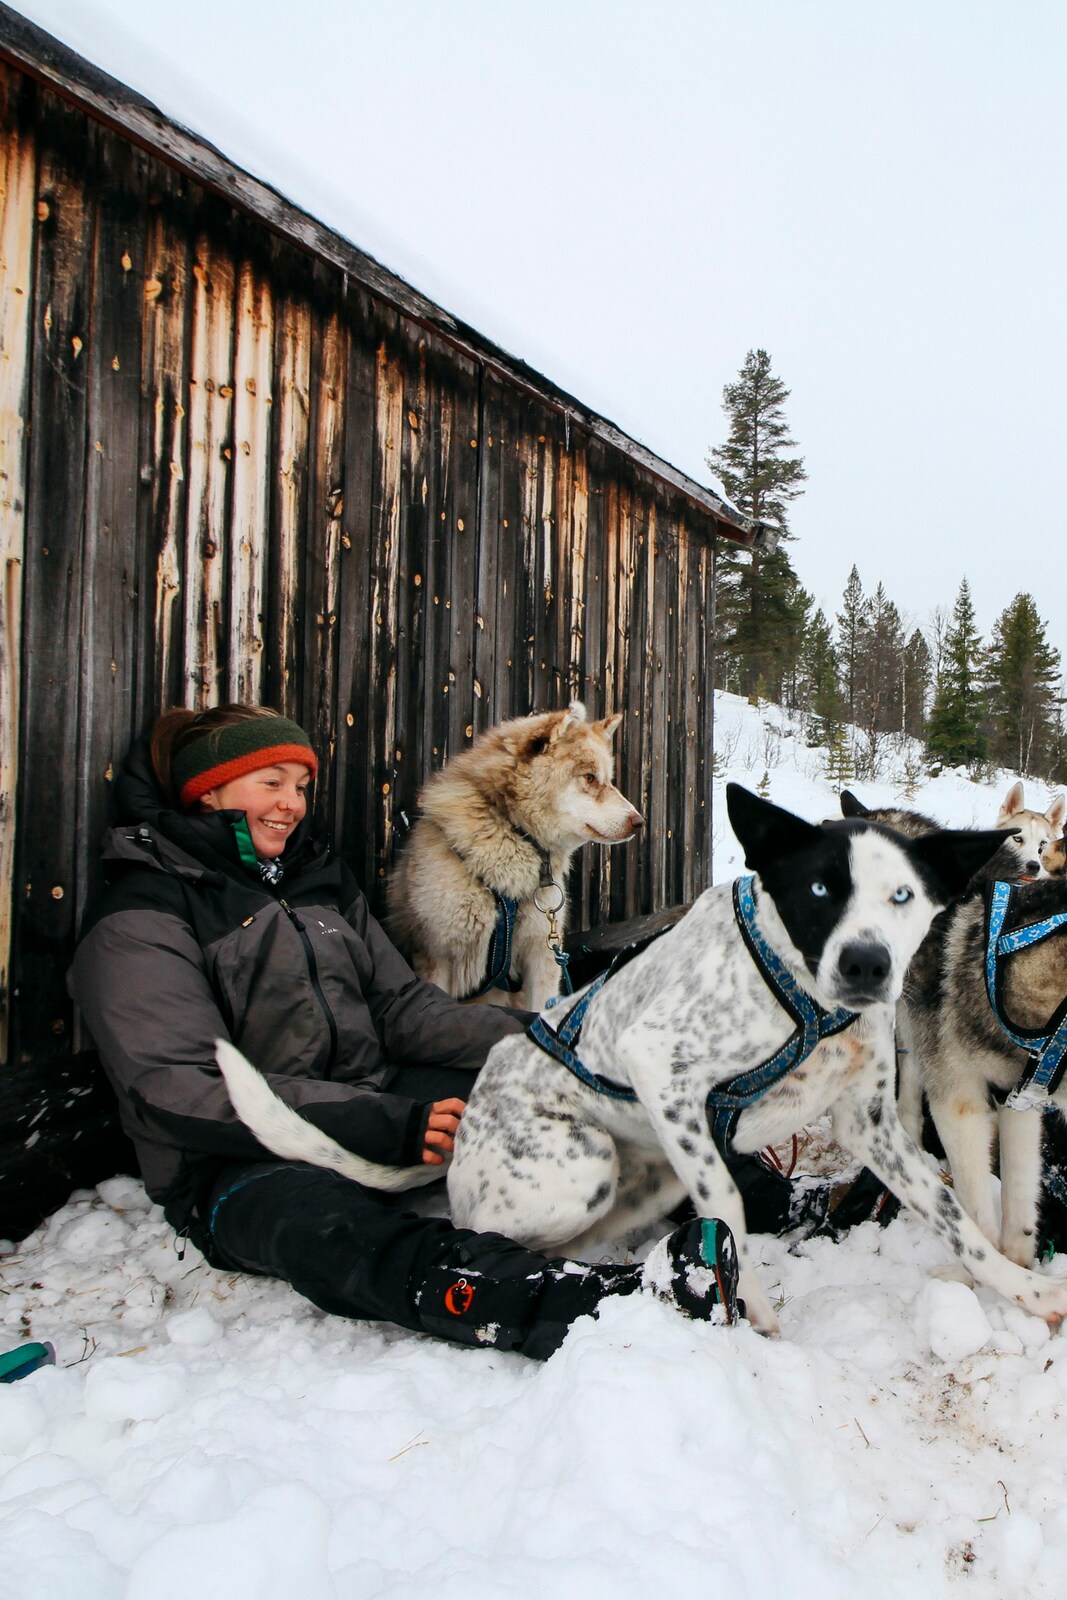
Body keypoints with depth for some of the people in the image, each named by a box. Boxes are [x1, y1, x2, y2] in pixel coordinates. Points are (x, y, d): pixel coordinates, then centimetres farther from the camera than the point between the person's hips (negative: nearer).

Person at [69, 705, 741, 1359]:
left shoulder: (320, 882, 16)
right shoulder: (141, 917, -6)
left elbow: (402, 1006, 10)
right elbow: (179, 1090, -18)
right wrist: (381, 1126, -26)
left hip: (373, 1100, 7)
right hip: (241, 1164, -6)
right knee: (335, 1227, -39)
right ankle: (616, 1300, -57)